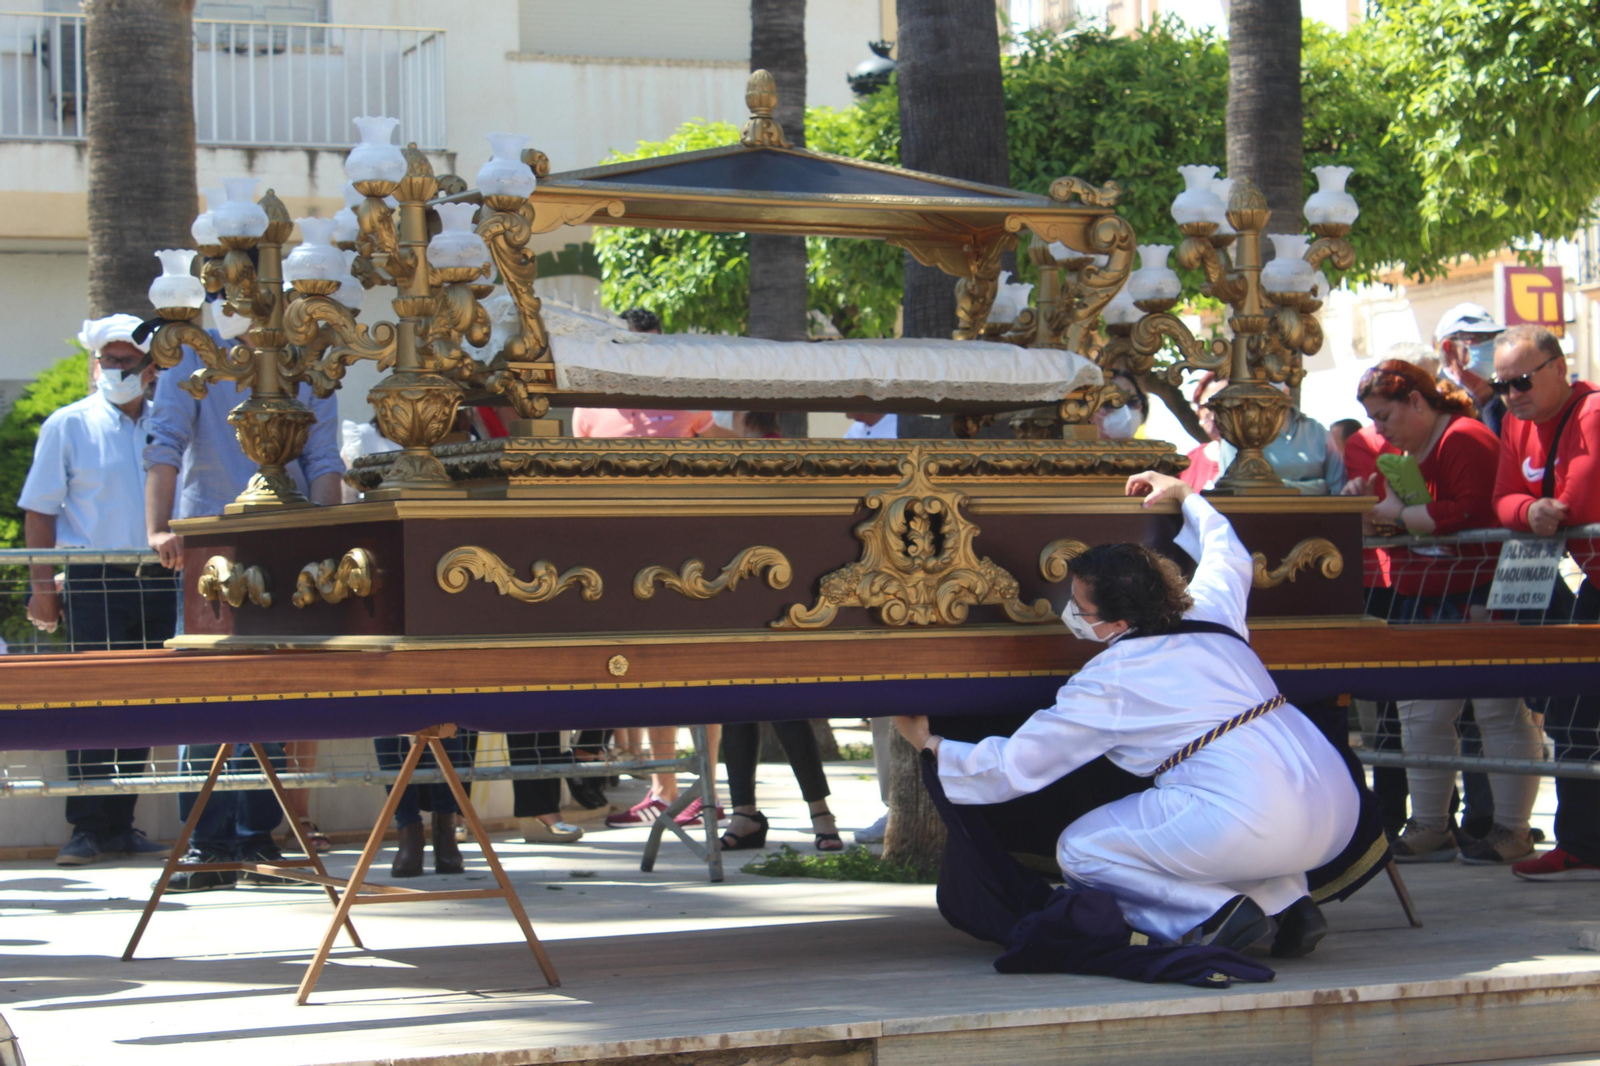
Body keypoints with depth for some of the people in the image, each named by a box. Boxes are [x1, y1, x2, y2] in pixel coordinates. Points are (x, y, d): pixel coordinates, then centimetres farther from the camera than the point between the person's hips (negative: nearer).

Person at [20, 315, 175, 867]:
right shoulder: (68, 425, 4)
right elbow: (40, 510, 2)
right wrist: (43, 584, -6)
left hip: (157, 581, 3)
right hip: (94, 579, -3)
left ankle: (120, 825, 11)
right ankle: (87, 828, -3)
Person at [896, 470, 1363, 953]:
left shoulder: (1107, 683, 0)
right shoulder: (1211, 611, 16)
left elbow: (1012, 767, 9)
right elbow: (1230, 556, 43)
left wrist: (930, 744, 25)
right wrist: (1183, 494, 56)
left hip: (1253, 829, -7)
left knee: (1078, 851, 11)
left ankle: (1217, 912, -5)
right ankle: (1290, 901, 18)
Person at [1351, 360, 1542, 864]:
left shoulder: (1466, 439, -11)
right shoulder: (1401, 454, 18)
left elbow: (1476, 513, -24)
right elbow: (1394, 524, 27)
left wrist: (1400, 514, -17)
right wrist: (1369, 504, 5)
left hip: (1476, 599, -10)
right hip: (1421, 604, 10)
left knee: (1499, 710, -4)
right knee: (1420, 713, 8)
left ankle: (1511, 829, 0)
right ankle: (1429, 828, 14)